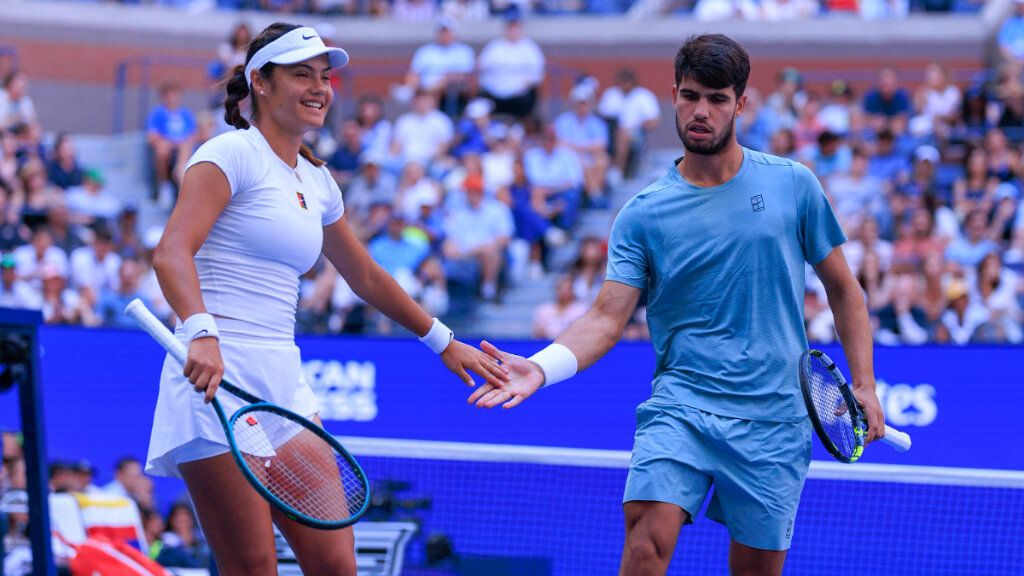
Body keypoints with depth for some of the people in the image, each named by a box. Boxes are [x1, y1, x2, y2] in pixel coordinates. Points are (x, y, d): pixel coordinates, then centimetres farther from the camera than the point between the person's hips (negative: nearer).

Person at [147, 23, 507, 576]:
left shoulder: (316, 182, 18)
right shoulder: (231, 153, -5)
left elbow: (365, 276, 33)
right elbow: (172, 251, -19)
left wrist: (443, 341, 38)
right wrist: (201, 331, -35)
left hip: (282, 384, 8)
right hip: (216, 381, -8)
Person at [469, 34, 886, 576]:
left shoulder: (793, 185, 5)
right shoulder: (642, 214, 2)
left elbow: (841, 288, 14)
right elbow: (607, 317, -4)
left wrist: (863, 383, 7)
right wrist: (540, 368, -22)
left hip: (772, 417, 1)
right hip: (681, 403, -1)